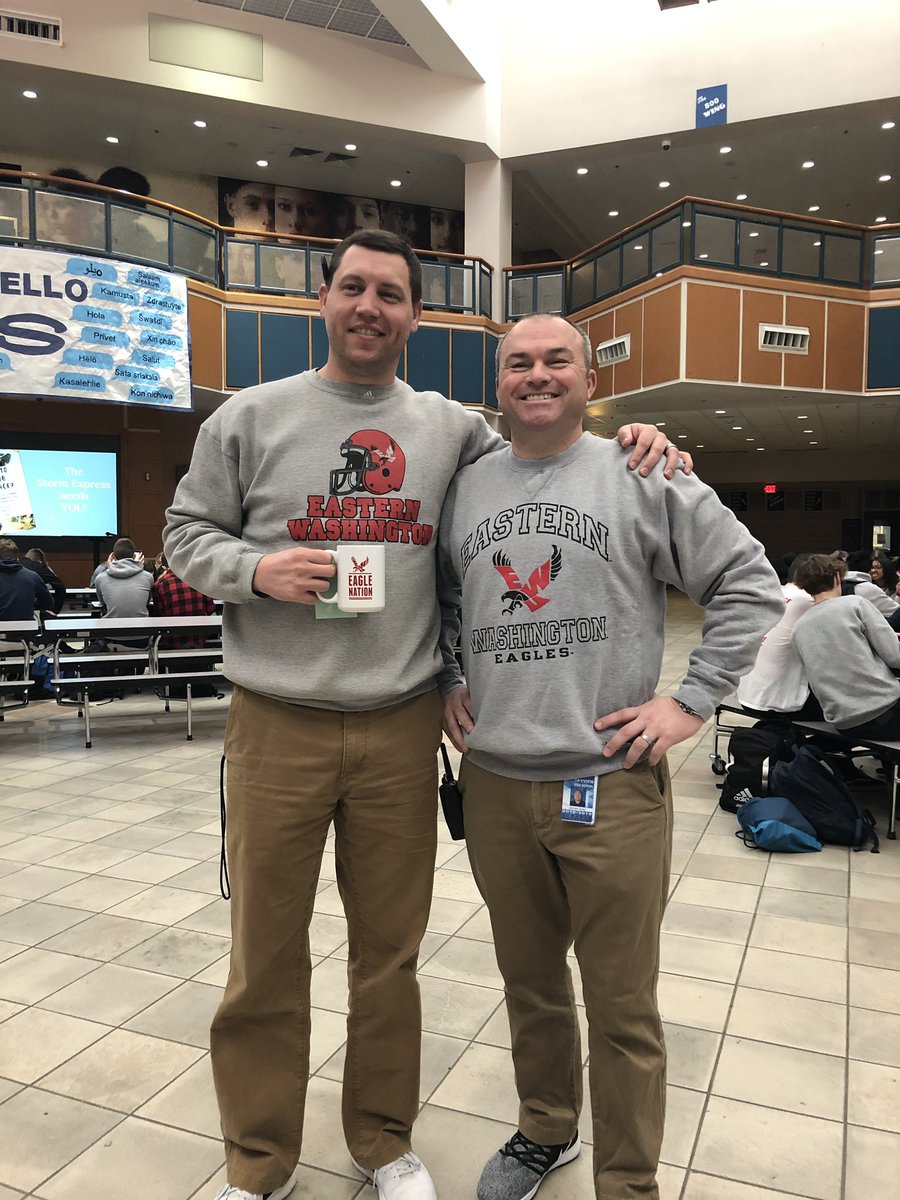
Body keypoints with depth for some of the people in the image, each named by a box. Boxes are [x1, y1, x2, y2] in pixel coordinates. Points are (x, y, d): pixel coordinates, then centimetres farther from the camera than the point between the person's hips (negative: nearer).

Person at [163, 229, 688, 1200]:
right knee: (265, 957, 11)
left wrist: (626, 438, 1)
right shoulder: (250, 417, 4)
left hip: (401, 729, 2)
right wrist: (256, 568, -14)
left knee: (390, 953, 16)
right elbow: (188, 534, 6)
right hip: (277, 727, -1)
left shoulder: (451, 426, 8)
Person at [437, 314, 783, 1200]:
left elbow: (749, 585, -3)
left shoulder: (642, 475, -3)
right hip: (492, 784, 4)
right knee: (529, 983, 21)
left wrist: (691, 701, -8)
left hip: (612, 784, -3)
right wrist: (446, 683, 9)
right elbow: (437, 601, 22)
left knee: (623, 1009, 8)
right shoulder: (464, 488, 9)